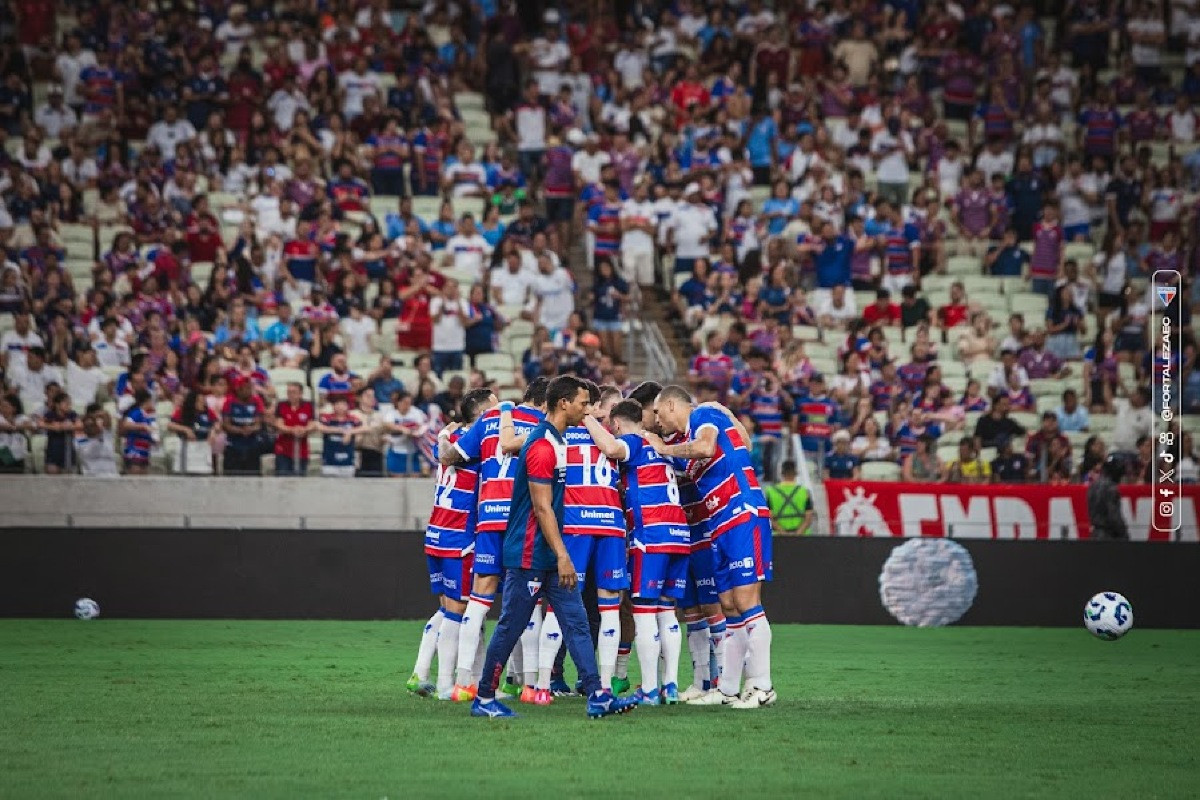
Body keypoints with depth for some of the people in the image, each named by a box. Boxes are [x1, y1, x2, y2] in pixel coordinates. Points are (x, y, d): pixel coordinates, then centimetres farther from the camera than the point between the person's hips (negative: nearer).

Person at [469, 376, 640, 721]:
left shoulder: (555, 440, 12)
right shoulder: (543, 446, -18)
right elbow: (541, 507, -21)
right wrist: (562, 555, -22)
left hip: (549, 558, 10)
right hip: (529, 555, -10)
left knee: (577, 622, 3)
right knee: (511, 627, -1)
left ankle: (597, 696, -1)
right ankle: (484, 699, 9)